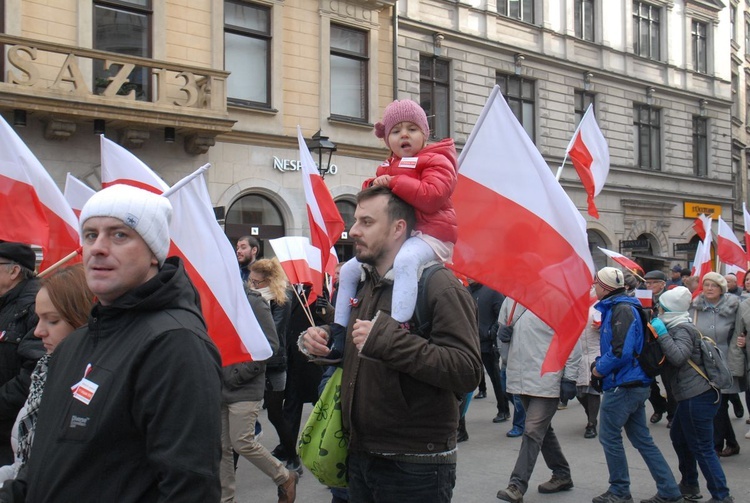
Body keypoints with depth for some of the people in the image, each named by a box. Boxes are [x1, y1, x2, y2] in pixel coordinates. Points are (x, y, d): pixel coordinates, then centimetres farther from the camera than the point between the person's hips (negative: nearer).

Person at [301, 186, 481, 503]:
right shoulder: (364, 285, 12)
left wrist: (386, 338, -29)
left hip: (415, 466, -7)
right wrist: (320, 340, 5)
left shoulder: (438, 284, -15)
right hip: (360, 456, 8)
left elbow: (467, 372, -25)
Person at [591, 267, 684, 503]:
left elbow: (621, 351, -27)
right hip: (636, 384, 10)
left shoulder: (621, 310, -18)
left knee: (609, 437, 3)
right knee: (642, 439, 13)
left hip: (622, 386, -10)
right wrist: (600, 363, 8)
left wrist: (599, 369, -14)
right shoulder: (614, 307, 13)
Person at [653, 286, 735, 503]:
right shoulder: (679, 327, 18)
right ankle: (689, 485, 34)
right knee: (679, 436, 23)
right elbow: (670, 359, 19)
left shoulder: (682, 329, -13)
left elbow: (677, 357, -28)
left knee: (701, 448, -4)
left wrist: (662, 333, -23)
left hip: (698, 396, -11)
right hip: (693, 395, 11)